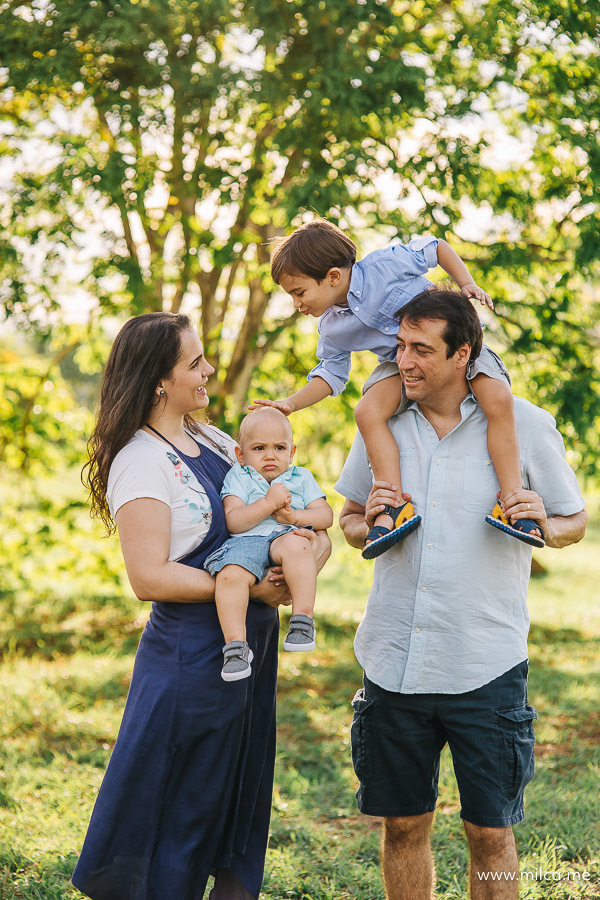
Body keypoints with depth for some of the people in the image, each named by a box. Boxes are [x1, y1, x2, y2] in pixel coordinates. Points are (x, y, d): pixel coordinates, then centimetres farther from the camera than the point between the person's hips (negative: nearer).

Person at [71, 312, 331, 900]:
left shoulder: (214, 442, 11)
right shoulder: (141, 462, -13)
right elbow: (150, 577, -21)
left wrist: (314, 539, -6)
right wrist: (251, 588, -21)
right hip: (191, 658, -8)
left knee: (240, 809, 16)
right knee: (180, 816, 2)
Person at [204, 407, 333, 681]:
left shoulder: (301, 478, 24)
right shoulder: (238, 477, 17)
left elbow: (326, 516, 14)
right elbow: (233, 522, 2)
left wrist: (294, 516, -4)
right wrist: (268, 503, -9)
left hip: (285, 536, 1)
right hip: (245, 543, -1)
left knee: (295, 545, -38)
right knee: (230, 574, -35)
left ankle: (303, 618, -31)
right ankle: (235, 644, -28)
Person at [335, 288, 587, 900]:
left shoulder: (525, 424, -4)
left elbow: (575, 522, 6)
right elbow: (349, 524, 15)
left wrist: (543, 524, -17)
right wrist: (368, 522, -8)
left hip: (486, 666, -3)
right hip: (393, 661, 3)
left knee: (490, 832, 4)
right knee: (402, 825, 12)